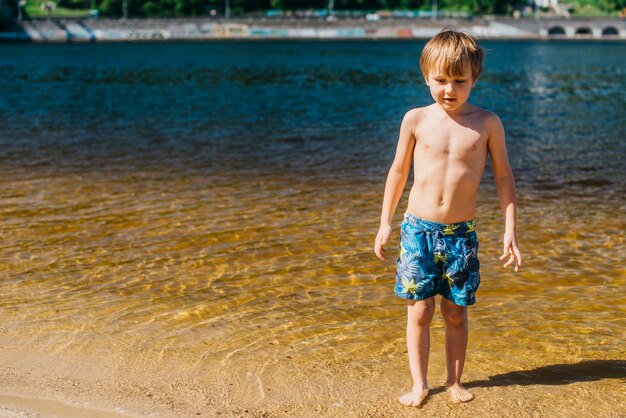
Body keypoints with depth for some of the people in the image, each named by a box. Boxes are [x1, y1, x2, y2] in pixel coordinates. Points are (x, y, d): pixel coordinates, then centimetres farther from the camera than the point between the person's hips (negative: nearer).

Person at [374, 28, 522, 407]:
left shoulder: (487, 123, -3)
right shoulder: (416, 120, -2)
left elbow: (504, 177, 3)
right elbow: (398, 171, 8)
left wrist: (510, 231, -1)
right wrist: (385, 223, 9)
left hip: (461, 233, 0)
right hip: (418, 230, 0)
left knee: (456, 313, 9)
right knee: (419, 311, 2)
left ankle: (455, 381, 25)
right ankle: (419, 384, 15)